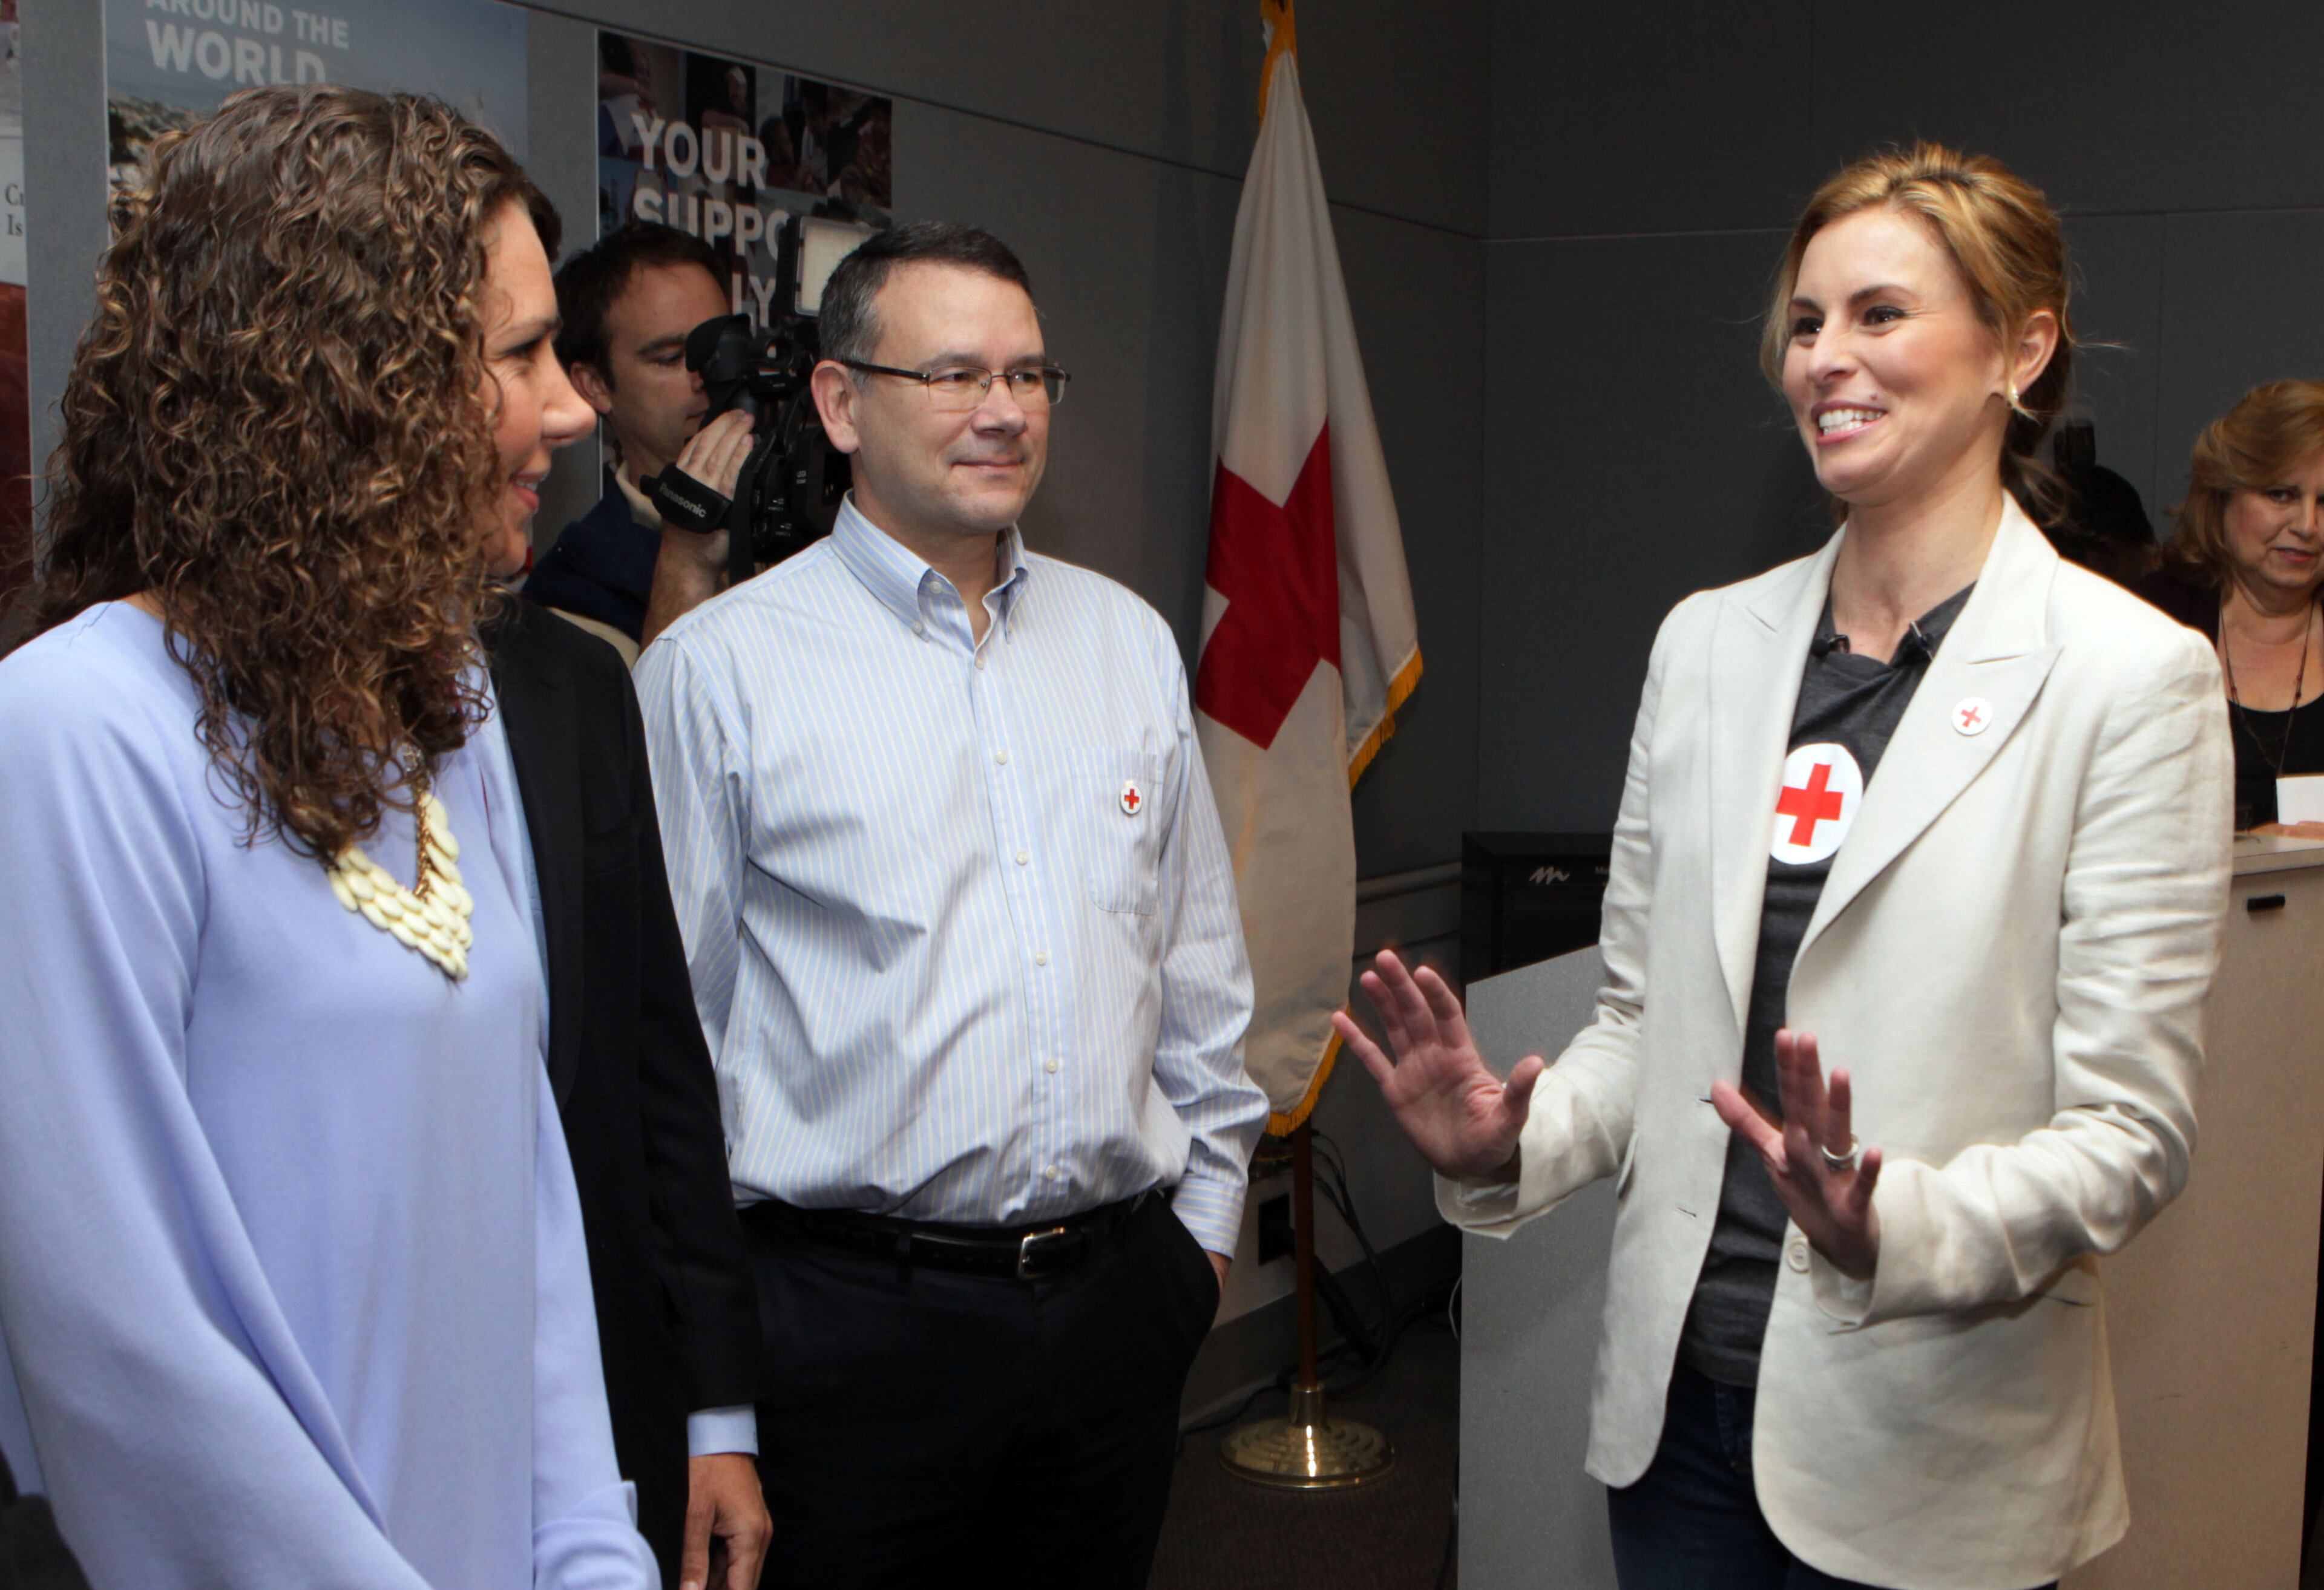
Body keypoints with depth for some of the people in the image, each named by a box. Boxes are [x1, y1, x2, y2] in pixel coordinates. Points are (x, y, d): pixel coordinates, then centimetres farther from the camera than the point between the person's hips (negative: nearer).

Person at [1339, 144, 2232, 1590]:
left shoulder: (2132, 673, -9)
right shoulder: (1709, 643, 6)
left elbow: (2133, 1129, -12)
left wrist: (1896, 1229, -28)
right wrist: (1511, 1146, -7)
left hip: (1929, 1440, -4)